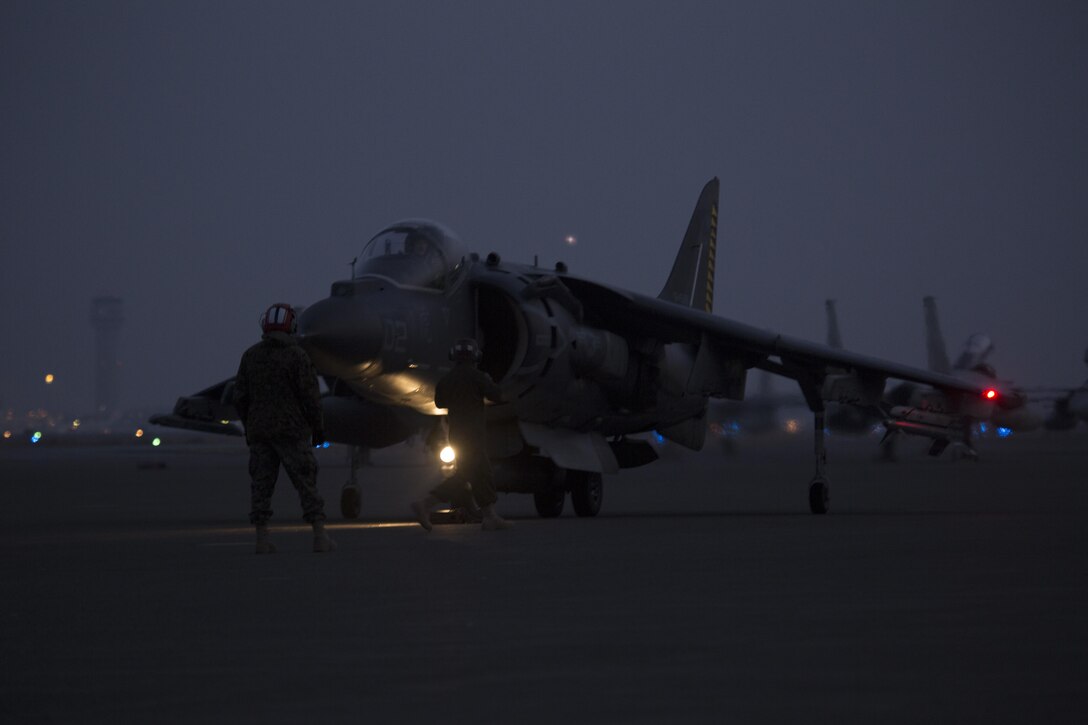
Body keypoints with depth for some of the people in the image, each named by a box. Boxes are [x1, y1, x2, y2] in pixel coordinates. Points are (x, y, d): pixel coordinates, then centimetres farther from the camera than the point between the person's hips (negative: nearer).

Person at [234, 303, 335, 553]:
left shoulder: (250, 356, 4)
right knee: (306, 483, -1)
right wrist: (318, 428, 0)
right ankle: (320, 537, -4)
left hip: (259, 430, 4)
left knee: (261, 484, 6)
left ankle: (262, 540, 2)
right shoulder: (297, 356, -9)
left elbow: (240, 397, 5)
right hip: (291, 430, -4)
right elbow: (310, 397, -11)